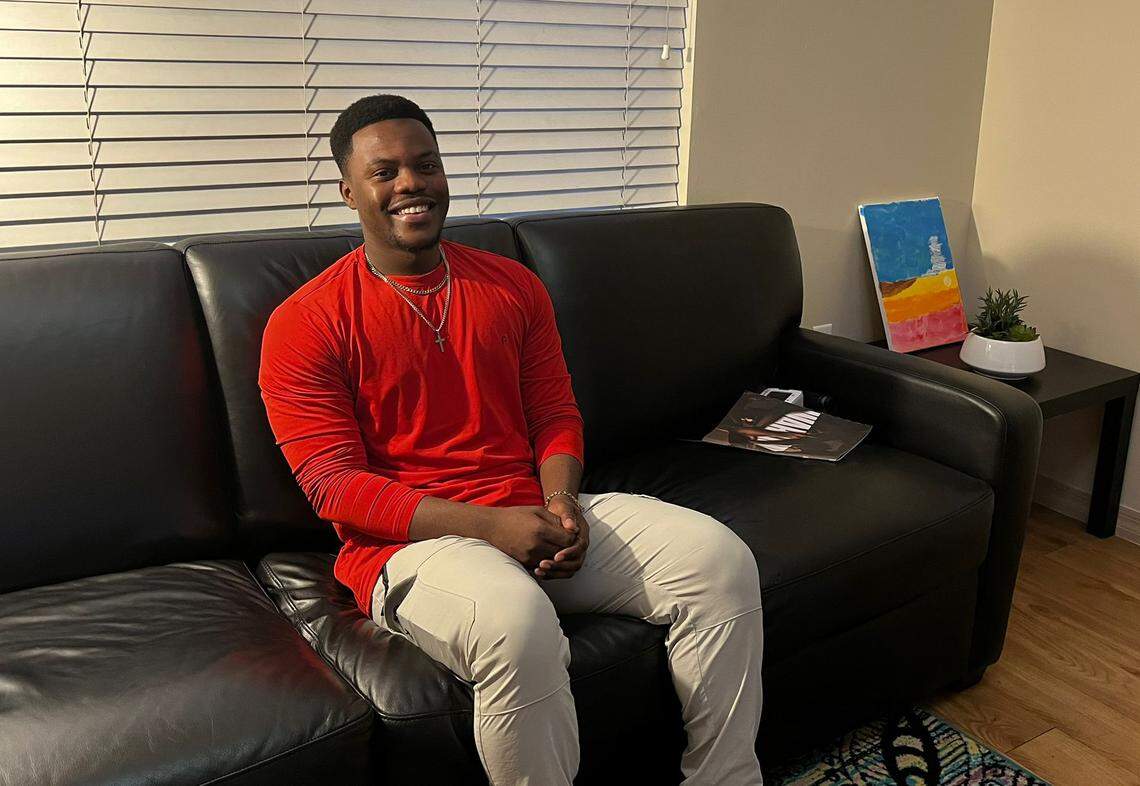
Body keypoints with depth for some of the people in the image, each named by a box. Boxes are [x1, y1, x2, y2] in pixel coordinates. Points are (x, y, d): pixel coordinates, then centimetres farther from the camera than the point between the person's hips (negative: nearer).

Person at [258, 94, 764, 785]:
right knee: (518, 622, -38)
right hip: (408, 541, -5)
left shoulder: (514, 286, 13)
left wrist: (562, 503, -10)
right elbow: (334, 484, -9)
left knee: (721, 559, -13)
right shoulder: (305, 324, -2)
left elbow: (556, 415, 14)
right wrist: (488, 526, -20)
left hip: (536, 515, 5)